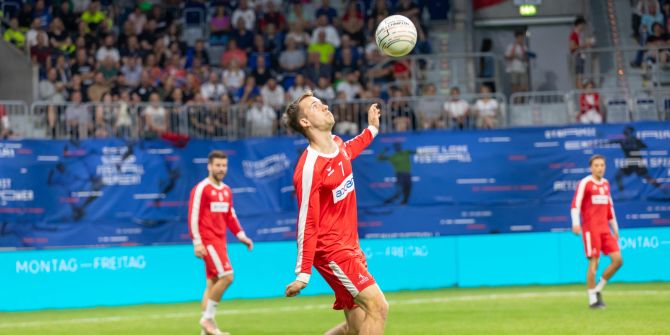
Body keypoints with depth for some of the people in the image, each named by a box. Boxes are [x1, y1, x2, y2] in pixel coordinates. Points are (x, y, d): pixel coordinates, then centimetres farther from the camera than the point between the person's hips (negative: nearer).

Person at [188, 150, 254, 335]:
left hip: (220, 241, 8)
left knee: (213, 282, 8)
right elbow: (193, 217, -12)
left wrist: (241, 235, 12)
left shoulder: (227, 190, 15)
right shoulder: (201, 189, -8)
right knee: (226, 276, -18)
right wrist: (197, 242, -18)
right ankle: (208, 317, -9)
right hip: (208, 240, -8)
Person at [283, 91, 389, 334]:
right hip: (330, 249, -9)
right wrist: (303, 274, -18)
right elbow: (307, 224, -19)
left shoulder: (337, 144, 6)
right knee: (378, 307, -18)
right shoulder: (309, 168, -19)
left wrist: (372, 129, 36)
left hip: (349, 246, 9)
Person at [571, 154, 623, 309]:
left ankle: (598, 289, 12)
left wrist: (615, 228, 23)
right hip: (590, 229, -7)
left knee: (618, 260, -3)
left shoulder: (606, 184, 16)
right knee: (594, 263, -8)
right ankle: (592, 299, -1)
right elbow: (575, 204, -14)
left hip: (605, 229, 7)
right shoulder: (585, 183, -5)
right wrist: (576, 223, -29)